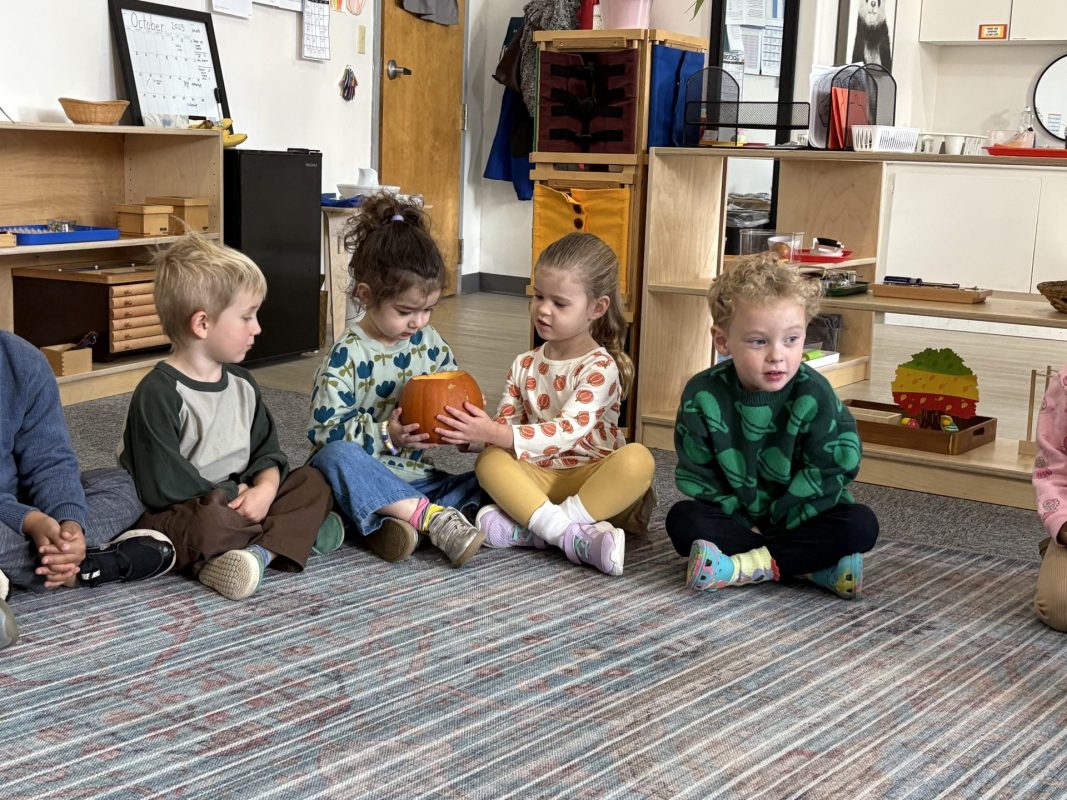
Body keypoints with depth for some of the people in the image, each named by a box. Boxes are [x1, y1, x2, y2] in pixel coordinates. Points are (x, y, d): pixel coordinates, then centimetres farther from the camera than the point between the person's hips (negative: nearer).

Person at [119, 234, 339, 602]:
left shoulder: (242, 383, 9)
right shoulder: (158, 394, -17)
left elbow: (267, 451, 8)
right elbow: (164, 486, -20)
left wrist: (265, 489, -14)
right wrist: (234, 497, -14)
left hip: (238, 500, 9)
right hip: (178, 517, -8)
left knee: (312, 482, -5)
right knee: (209, 522, -39)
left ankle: (256, 551, -28)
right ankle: (297, 532, -15)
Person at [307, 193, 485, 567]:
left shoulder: (430, 343, 7)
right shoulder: (347, 356, -10)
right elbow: (325, 429, -13)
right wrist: (385, 435, -24)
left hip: (414, 478, 5)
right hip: (361, 484, -5)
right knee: (336, 456, -37)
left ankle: (399, 523, -35)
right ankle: (432, 516, -41)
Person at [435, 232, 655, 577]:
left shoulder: (601, 367, -8)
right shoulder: (524, 366, 10)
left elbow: (567, 431, -21)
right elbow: (504, 426, 7)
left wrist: (497, 434, -31)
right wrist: (475, 432, -17)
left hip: (593, 478, -3)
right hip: (539, 478, 4)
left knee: (638, 459, -33)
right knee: (489, 462, -24)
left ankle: (526, 528, -38)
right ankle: (572, 534, -39)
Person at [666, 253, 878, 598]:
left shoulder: (814, 395, -14)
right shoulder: (703, 395, -12)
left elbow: (827, 476, -14)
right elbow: (697, 476, -8)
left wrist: (774, 524, -16)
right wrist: (745, 526, -15)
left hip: (799, 519, 0)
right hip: (735, 517, 1)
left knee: (861, 525, -26)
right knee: (682, 519, -27)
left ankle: (746, 566, -32)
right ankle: (810, 566, -29)